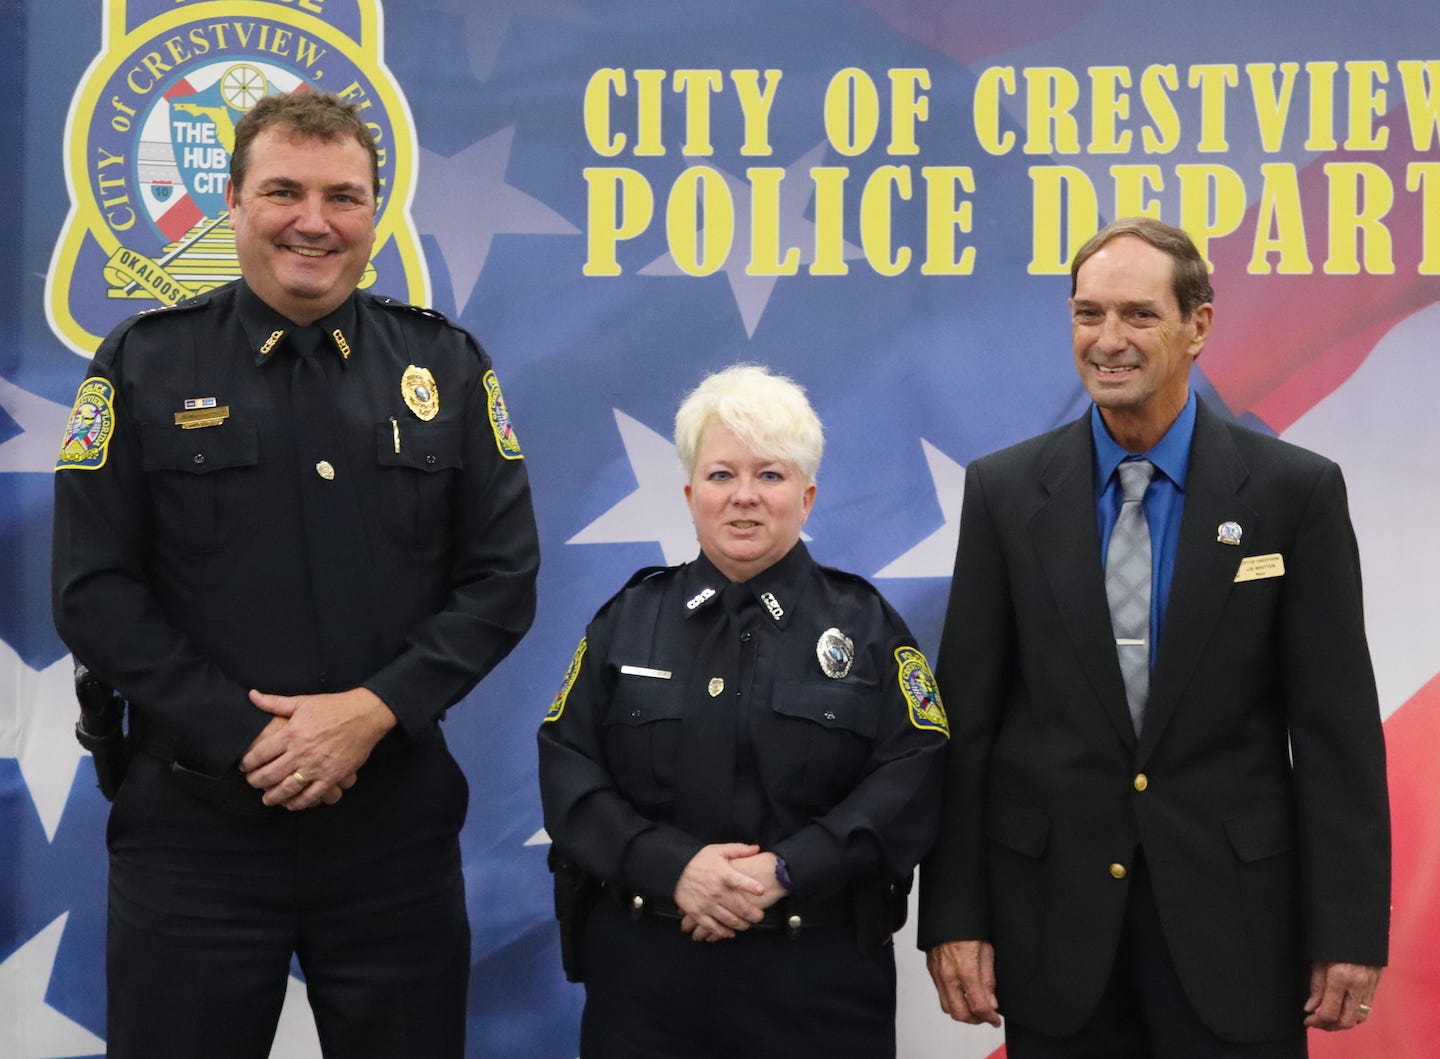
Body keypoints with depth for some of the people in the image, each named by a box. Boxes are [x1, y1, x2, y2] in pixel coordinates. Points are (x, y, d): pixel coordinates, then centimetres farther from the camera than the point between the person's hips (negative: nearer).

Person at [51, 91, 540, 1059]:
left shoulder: (447, 367, 5)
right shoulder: (145, 364, 1)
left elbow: (503, 578, 2)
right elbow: (94, 591, -4)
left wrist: (374, 710, -11)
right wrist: (245, 737, -12)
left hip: (398, 825, 2)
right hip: (194, 824, -1)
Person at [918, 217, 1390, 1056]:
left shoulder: (1296, 490, -3)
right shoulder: (1004, 490, 1)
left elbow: (1336, 727, -3)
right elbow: (966, 716, 1)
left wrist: (1350, 932, -5)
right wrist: (954, 916, -2)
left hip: (1234, 910, -1)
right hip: (1055, 913, 1)